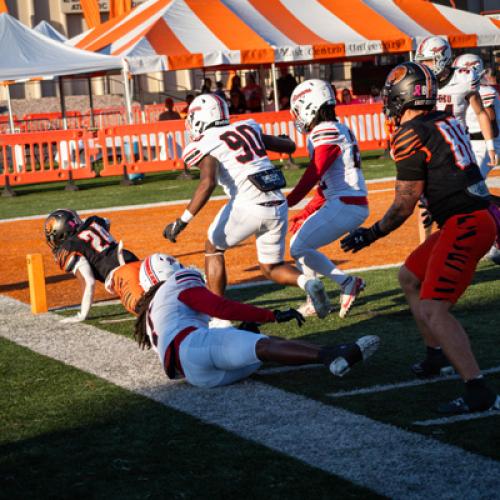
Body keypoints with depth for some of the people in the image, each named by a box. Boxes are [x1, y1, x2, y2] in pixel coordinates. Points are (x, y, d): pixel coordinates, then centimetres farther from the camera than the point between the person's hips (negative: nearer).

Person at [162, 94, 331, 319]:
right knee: (271, 267, 20)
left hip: (249, 205, -5)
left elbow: (208, 182, -17)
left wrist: (182, 221, -17)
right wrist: (274, 140, 49)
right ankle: (307, 283, -8)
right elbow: (290, 146, 25)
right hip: (278, 206, 5)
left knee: (213, 249, 20)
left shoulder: (205, 145, 1)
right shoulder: (248, 129, 18)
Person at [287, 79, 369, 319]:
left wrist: (285, 204, -21)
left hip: (345, 205, -10)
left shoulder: (326, 133, -12)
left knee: (299, 247, -7)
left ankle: (346, 282, -8)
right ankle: (314, 301, 17)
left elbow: (312, 176, -21)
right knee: (302, 241, 18)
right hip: (352, 205, 10)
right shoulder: (338, 130, 17)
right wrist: (306, 213, 21)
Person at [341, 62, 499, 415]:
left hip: (464, 227, -10)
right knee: (411, 277, 25)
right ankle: (437, 357, 36)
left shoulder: (411, 135, -11)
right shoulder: (448, 122, 13)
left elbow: (405, 203, -9)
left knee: (433, 310, -15)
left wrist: (371, 235, 1)